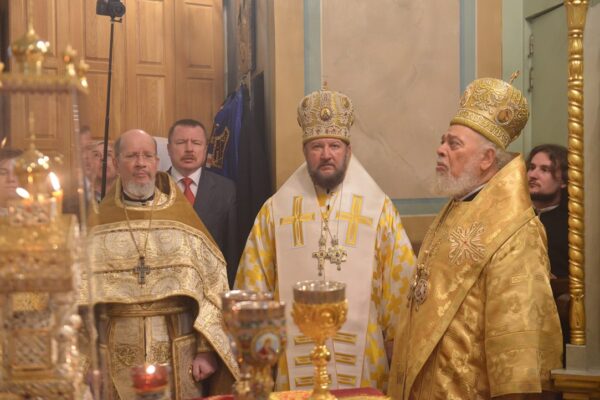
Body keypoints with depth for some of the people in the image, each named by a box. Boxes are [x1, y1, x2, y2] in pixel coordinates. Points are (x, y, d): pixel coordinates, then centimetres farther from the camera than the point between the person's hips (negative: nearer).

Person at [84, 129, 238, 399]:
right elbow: (77, 290, 4)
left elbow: (213, 284, 0)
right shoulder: (96, 225, 6)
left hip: (178, 356, 0)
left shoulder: (182, 218, 4)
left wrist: (206, 349, -7)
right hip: (116, 358, 1)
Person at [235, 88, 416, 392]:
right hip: (294, 358, 1)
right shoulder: (275, 210, 4)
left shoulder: (379, 208, 1)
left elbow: (400, 285, 1)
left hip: (362, 357, 0)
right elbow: (253, 285, 7)